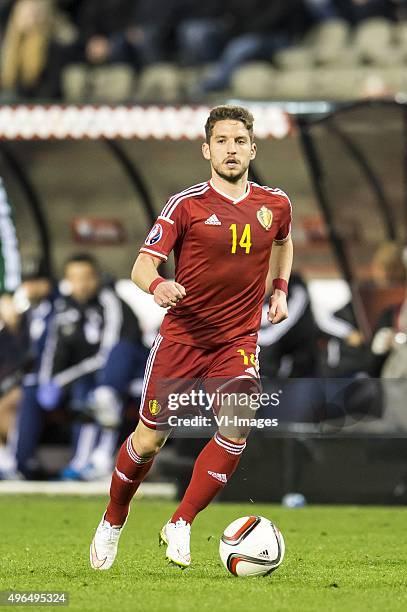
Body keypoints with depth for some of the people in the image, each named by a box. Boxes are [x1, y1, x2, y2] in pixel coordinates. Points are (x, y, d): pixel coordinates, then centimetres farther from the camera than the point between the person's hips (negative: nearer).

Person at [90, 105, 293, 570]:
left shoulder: (275, 204, 4)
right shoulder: (186, 205, -8)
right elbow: (142, 265, -13)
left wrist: (279, 289, 17)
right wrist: (156, 284, -35)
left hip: (238, 340, 2)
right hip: (181, 336, -2)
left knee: (237, 429, -20)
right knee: (149, 440, 1)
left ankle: (180, 526, -7)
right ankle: (112, 522, 26)